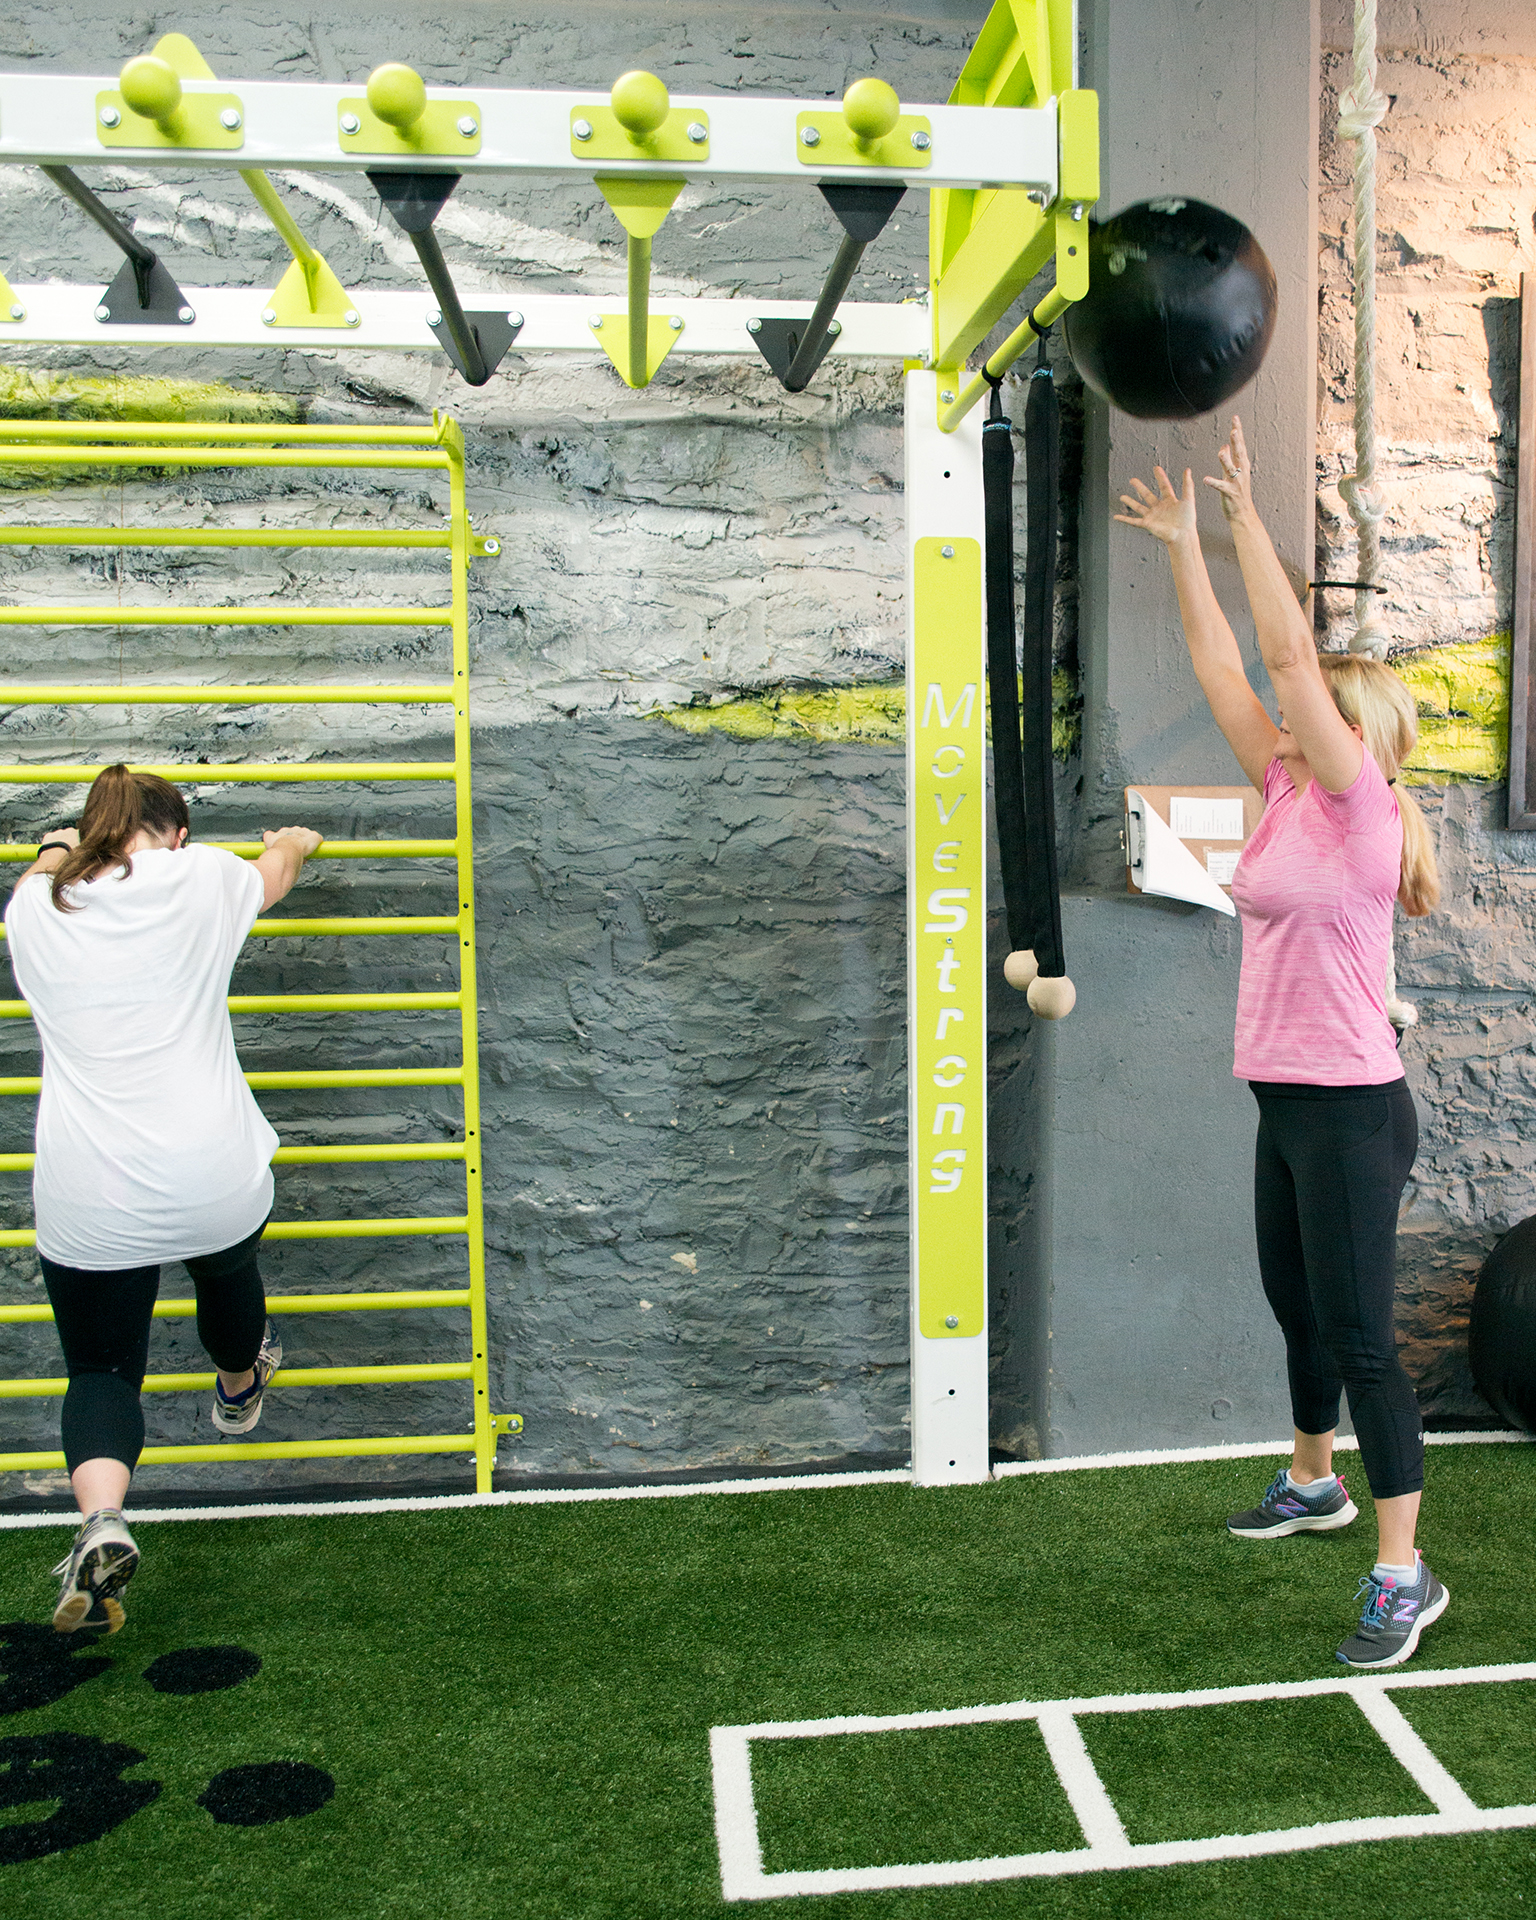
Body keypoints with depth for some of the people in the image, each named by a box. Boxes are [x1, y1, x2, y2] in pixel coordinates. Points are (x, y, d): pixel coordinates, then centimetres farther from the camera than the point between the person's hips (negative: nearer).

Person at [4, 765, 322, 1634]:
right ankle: (241, 1388, 60)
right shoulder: (201, 878, -2)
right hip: (215, 1180, 0)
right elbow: (278, 866, 22)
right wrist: (296, 840, 46)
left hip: (87, 1203, 0)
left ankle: (101, 1520, -13)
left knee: (101, 1370, 12)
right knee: (227, 1272, 32)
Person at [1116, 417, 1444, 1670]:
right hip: (1287, 1102, 9)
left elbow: (1290, 651, -17)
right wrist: (1181, 544, 9)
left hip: (1350, 1108, -9)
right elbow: (1223, 668, 8)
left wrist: (1248, 514, -13)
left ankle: (1404, 1575, 6)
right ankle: (1314, 1483, 43)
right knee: (1298, 1310, 23)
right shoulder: (1289, 795, 8)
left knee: (1358, 1334, -4)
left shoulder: (1361, 806, -12)